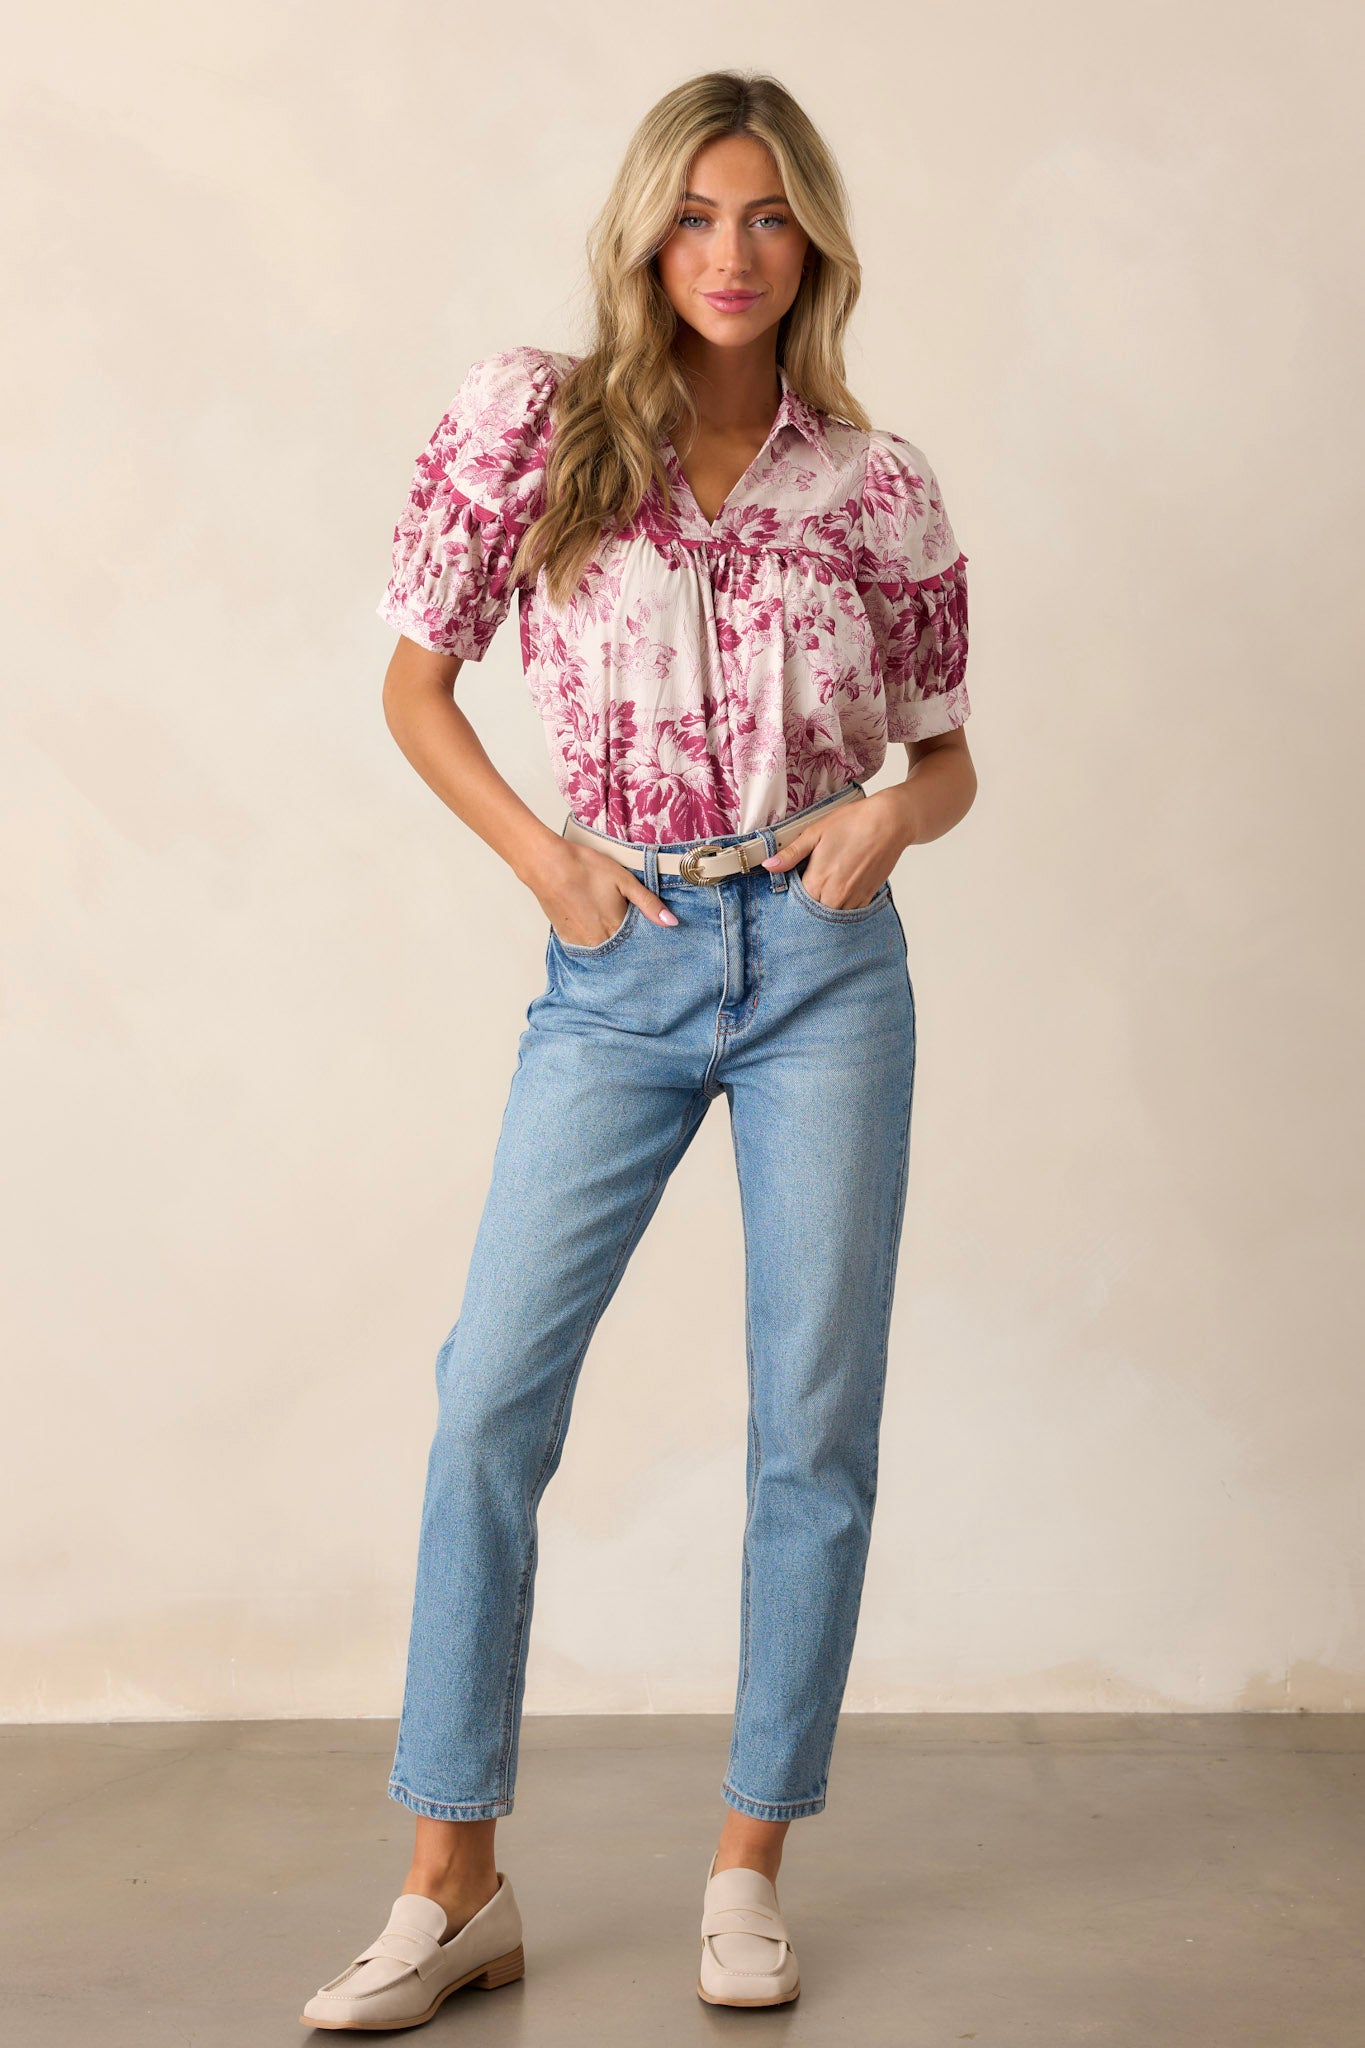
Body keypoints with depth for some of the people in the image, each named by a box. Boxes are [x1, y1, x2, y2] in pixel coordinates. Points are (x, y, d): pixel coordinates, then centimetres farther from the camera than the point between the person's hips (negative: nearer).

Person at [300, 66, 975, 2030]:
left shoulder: (877, 483, 4)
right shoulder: (535, 420, 1)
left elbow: (945, 753, 13)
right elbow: (418, 685, 8)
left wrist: (891, 817, -9)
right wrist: (542, 855, -4)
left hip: (825, 966, 1)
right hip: (620, 977, 0)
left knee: (816, 1425, 3)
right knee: (489, 1399, -5)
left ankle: (751, 1863, 18)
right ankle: (456, 1884, 7)